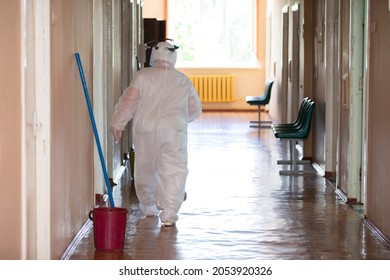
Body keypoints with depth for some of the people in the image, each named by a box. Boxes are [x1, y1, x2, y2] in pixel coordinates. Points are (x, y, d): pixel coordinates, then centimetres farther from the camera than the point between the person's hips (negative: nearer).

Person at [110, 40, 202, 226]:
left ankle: (148, 207, 31)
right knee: (173, 171, -1)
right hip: (173, 129, -1)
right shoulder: (183, 80, 8)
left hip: (145, 128, 1)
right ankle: (168, 213, -11)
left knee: (145, 169, 17)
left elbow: (129, 101, -6)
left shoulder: (143, 75, 1)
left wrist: (118, 123, 1)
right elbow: (195, 109, 17)